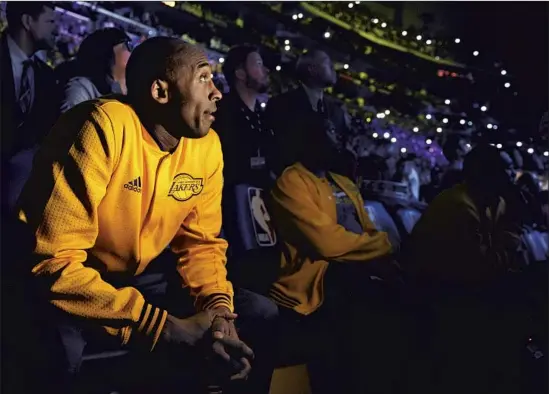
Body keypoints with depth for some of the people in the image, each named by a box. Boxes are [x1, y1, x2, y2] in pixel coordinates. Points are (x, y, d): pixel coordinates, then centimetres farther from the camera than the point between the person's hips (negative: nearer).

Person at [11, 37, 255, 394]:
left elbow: (201, 242, 4)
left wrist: (218, 307, -17)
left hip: (131, 281, 7)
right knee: (59, 356, -35)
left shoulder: (207, 146, -7)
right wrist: (163, 327, -34)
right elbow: (54, 263, -31)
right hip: (60, 286, -6)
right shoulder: (105, 127, -27)